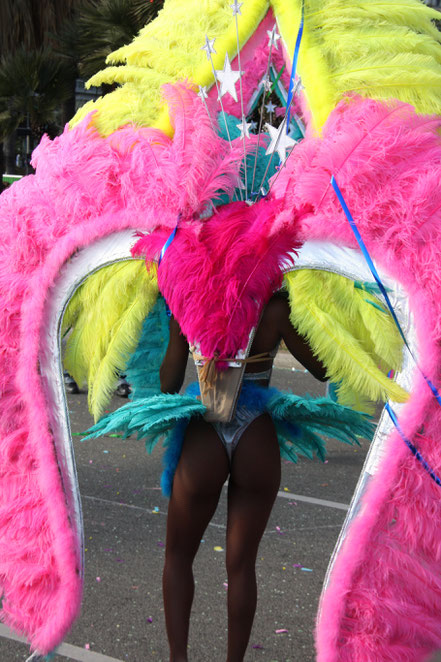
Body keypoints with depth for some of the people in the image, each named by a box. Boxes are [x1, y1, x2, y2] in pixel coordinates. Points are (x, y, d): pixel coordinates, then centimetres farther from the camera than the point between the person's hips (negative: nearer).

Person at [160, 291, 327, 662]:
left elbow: (167, 386, -1)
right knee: (241, 564, 16)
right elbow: (324, 371, 0)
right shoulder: (275, 310, -10)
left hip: (204, 446, 0)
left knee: (178, 557, 19)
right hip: (258, 447, 0)